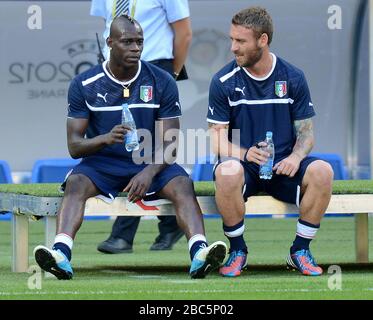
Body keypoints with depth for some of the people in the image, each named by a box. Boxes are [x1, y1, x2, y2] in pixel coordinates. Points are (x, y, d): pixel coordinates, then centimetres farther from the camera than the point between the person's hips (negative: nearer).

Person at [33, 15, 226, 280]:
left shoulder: (162, 82, -2)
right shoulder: (84, 85, -3)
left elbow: (170, 143, -4)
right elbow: (74, 146, -5)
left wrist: (149, 172, -25)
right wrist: (105, 139, -27)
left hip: (151, 162, 0)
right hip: (102, 163, 0)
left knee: (183, 185, -30)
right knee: (76, 184, -32)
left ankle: (199, 253, -49)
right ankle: (61, 255, -52)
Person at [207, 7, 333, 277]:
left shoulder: (293, 77, 3)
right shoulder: (224, 82, -2)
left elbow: (306, 133, 5)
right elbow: (217, 139, -3)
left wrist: (295, 157, -18)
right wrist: (245, 153, -24)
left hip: (283, 166, 2)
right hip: (244, 165, -2)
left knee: (322, 172, -29)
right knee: (228, 171, -38)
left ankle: (300, 250, -9)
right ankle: (238, 251, -15)